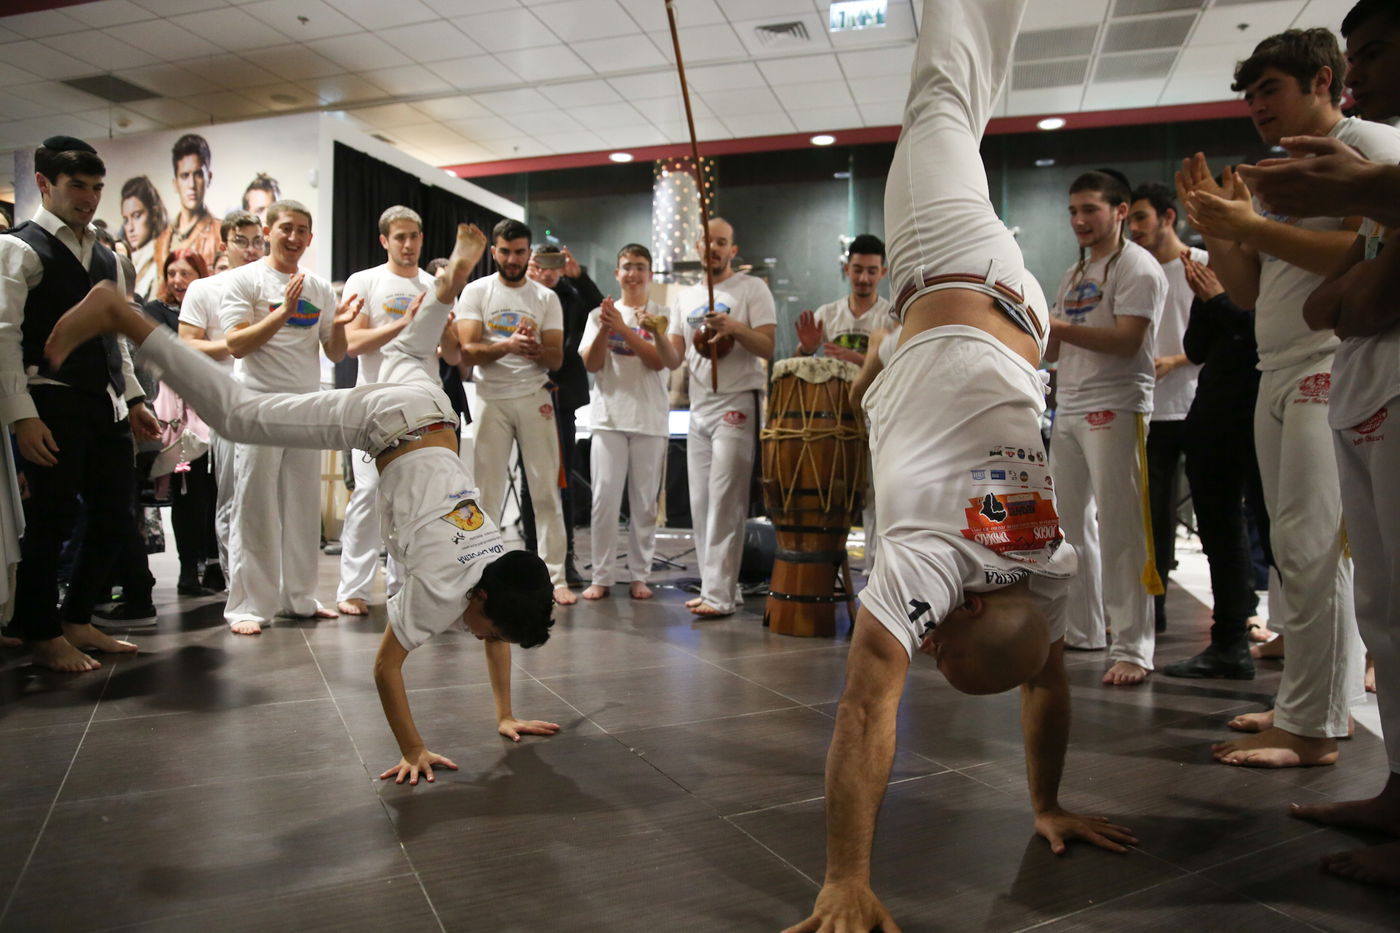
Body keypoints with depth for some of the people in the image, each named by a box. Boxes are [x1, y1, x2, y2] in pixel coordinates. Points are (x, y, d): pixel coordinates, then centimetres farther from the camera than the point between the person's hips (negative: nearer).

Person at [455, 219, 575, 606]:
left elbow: (556, 359, 3)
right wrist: (507, 346, -23)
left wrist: (535, 350, -19)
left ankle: (555, 577, 3)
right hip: (491, 399, -1)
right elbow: (467, 350, -7)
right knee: (488, 491, 3)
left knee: (546, 490, -1)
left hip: (535, 399, 1)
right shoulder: (476, 291, 4)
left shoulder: (546, 298, 8)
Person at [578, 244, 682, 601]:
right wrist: (604, 329, -13)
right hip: (608, 416, 1)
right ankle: (602, 576, 5)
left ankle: (639, 576, 12)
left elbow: (659, 361, -9)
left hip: (650, 419, 0)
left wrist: (623, 327, -15)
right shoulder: (600, 314, 10)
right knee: (604, 498, -2)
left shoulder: (660, 317, 6)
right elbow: (591, 364, 2)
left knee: (645, 501, 4)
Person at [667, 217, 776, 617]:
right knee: (700, 503, 7)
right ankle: (713, 586, 15)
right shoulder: (685, 298, 17)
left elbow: (769, 347, -8)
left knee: (724, 502, -11)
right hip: (699, 407, 6)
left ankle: (719, 594, -10)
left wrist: (734, 327, -23)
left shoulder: (752, 289, 0)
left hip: (737, 406, -6)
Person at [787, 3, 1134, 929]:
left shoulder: (1048, 566, -19)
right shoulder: (930, 559, -33)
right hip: (953, 288, -2)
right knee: (946, 104, 17)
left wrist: (1048, 805, 6)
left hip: (1005, 314, 2)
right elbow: (866, 711, -37)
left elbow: (1048, 683, -1)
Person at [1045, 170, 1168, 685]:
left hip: (1115, 408, -8)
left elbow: (1127, 340, -16)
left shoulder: (1137, 266, -3)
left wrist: (1058, 324, -19)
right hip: (1068, 409, 8)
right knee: (1070, 523, 9)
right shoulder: (1074, 275, 21)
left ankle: (1133, 648, -4)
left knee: (1119, 527, -9)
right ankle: (1081, 629, 19)